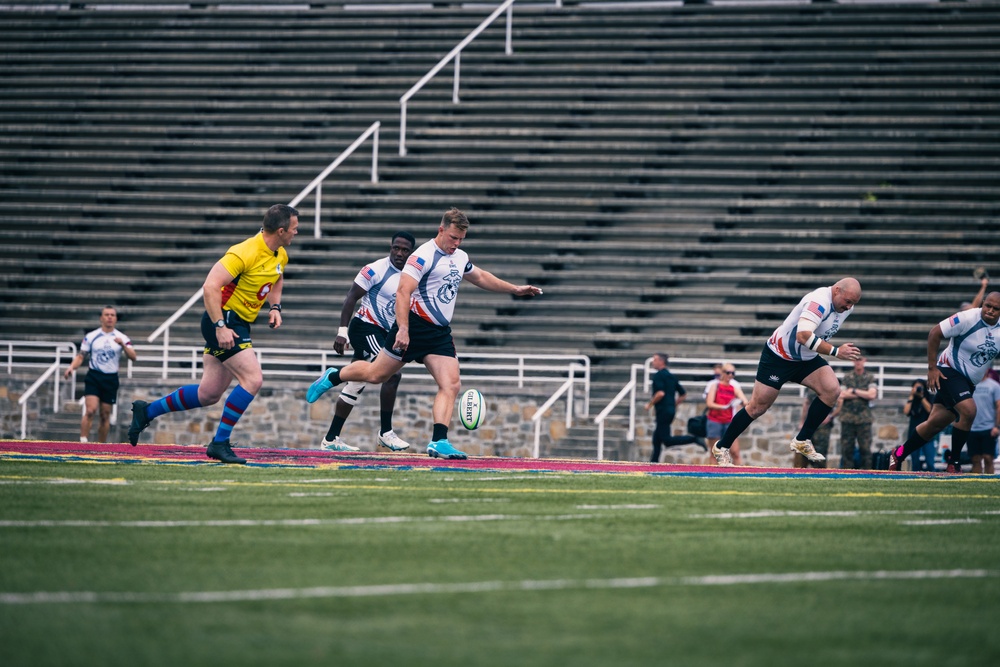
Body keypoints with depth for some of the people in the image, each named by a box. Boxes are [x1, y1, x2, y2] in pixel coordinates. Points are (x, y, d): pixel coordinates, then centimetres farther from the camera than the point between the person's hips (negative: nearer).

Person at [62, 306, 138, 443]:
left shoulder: (122, 338, 3)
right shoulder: (91, 337, 3)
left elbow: (133, 357, -8)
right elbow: (81, 356, 6)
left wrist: (123, 345, -25)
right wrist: (71, 367, -13)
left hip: (111, 379, 1)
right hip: (93, 377, -1)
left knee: (105, 415, 5)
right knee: (90, 411, -18)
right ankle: (83, 442, -19)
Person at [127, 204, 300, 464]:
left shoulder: (280, 256, 6)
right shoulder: (246, 253, -22)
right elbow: (211, 286, -25)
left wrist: (275, 307, 11)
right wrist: (220, 326, -29)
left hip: (240, 324, 9)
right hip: (224, 320, -9)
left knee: (208, 394, 10)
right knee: (253, 379, -18)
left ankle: (146, 411, 25)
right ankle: (219, 443, -11)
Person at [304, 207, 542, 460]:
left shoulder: (460, 258, 12)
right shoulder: (424, 256, -15)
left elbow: (481, 277, 32)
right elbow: (403, 291, -22)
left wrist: (515, 289, 32)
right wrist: (403, 329, -31)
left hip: (441, 332, 7)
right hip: (415, 325, -7)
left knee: (451, 385, -10)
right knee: (376, 374, 4)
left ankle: (439, 441, -14)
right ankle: (332, 378, 30)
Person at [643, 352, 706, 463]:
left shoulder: (658, 375, -9)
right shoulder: (671, 376, 17)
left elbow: (660, 393, -23)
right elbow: (683, 394, 19)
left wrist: (650, 404, -11)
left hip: (663, 411, -9)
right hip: (671, 410, 9)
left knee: (667, 440, -12)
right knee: (657, 438, 12)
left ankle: (694, 439, -21)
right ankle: (654, 462, 10)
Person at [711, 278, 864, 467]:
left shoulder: (846, 307, -4)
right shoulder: (820, 301, -32)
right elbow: (803, 335, -45)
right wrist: (836, 351, -43)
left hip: (807, 359, 7)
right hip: (779, 357, -7)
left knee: (832, 390, -14)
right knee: (757, 407, 0)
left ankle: (802, 441, -3)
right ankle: (722, 448, 18)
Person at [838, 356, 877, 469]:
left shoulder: (870, 378, 8)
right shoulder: (846, 378, 13)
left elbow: (872, 395, -6)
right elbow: (842, 395, 0)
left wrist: (854, 391, -4)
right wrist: (862, 394, -4)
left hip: (864, 419, -2)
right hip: (847, 418, 2)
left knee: (865, 448, -6)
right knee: (846, 448, -1)